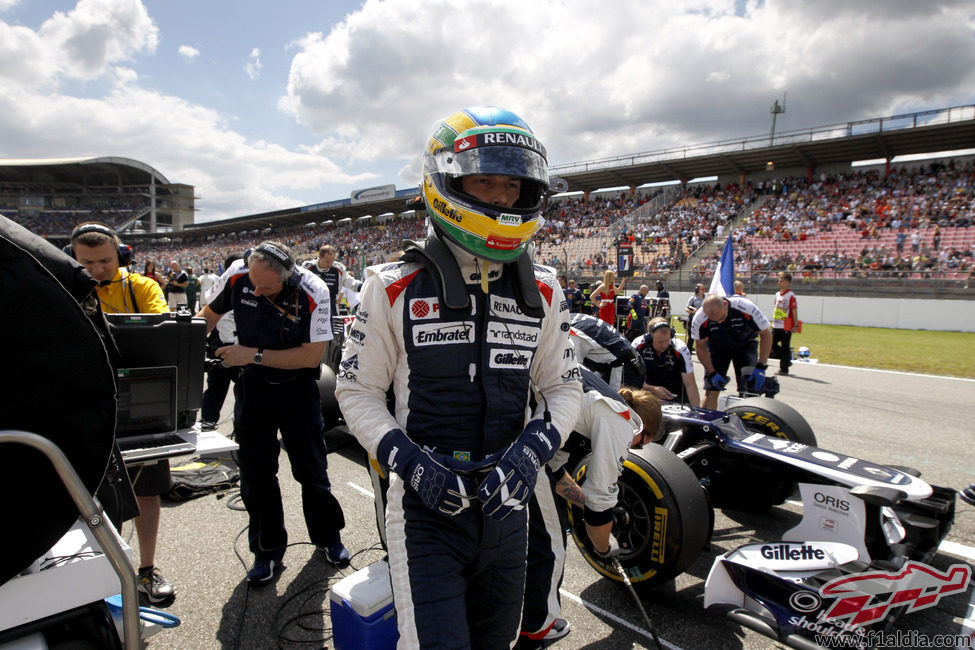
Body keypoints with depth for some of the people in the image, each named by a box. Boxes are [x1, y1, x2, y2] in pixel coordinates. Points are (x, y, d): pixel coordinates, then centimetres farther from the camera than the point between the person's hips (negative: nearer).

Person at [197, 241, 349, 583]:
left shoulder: (312, 292, -25)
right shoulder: (237, 276, -15)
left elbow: (312, 354, -22)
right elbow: (209, 314, 4)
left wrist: (255, 355, -25)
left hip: (297, 387, -3)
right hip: (253, 386, 3)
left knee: (311, 468, 7)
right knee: (255, 473, 8)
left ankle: (328, 537, 29)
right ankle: (268, 549, 25)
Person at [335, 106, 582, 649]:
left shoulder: (542, 292, 1)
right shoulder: (394, 288, -8)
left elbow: (564, 386, 6)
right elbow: (358, 391, -2)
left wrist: (532, 450, -13)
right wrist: (408, 460, -17)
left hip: (507, 506, 4)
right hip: (426, 508, -3)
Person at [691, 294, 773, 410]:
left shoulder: (747, 308, -33)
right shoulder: (699, 320, -29)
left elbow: (766, 335, -19)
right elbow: (701, 348, -12)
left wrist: (761, 367, -24)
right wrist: (712, 373, -19)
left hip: (745, 345, 0)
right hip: (716, 347, 0)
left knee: (750, 389, -12)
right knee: (711, 389, -11)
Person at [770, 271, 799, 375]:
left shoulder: (791, 295, -10)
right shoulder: (777, 294, 12)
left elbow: (794, 310, -12)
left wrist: (795, 325, -14)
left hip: (786, 326, -7)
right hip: (776, 325, 7)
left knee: (785, 347, 0)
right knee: (772, 344, 6)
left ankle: (784, 369, 8)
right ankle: (786, 360, 23)